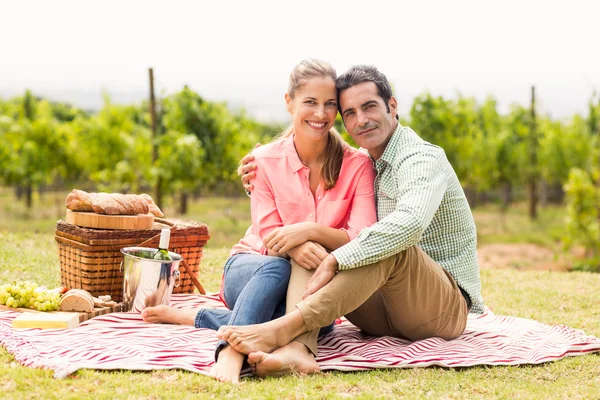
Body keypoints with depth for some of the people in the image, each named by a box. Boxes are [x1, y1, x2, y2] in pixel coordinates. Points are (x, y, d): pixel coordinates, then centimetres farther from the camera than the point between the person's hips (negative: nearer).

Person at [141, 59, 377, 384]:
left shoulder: (357, 165, -9)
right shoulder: (265, 160, -6)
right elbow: (269, 238, -12)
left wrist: (310, 231, -35)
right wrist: (295, 247, -36)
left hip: (311, 287, 0)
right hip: (252, 267, 0)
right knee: (277, 267, -36)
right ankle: (231, 351, -50)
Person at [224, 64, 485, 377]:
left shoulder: (422, 157, -12)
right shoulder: (367, 166, 15)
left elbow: (410, 223, -34)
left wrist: (335, 260, -36)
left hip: (447, 307, -7)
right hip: (392, 311, 7)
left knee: (390, 246, -35)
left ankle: (284, 328, -46)